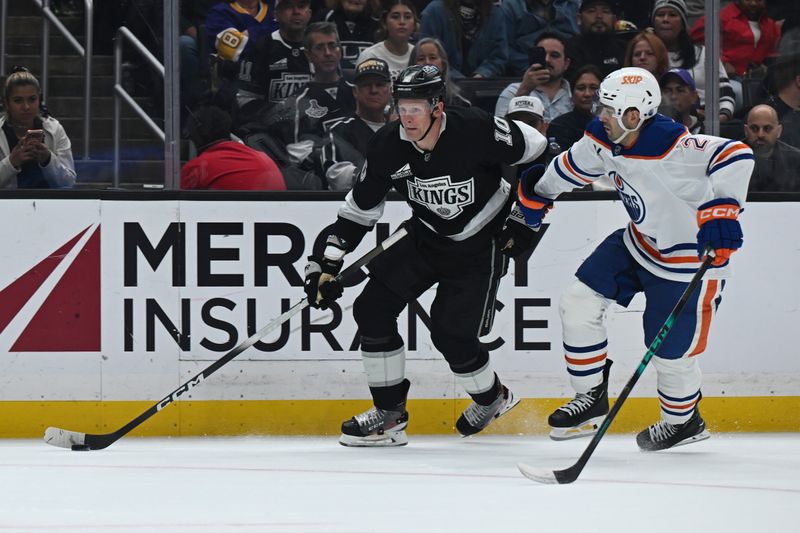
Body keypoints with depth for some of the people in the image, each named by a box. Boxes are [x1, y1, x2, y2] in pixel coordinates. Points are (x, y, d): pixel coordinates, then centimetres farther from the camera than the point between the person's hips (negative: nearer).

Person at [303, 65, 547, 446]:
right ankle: (390, 415, 4)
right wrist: (328, 261, -6)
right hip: (426, 239, 5)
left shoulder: (477, 131, -27)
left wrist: (525, 220, -9)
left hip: (480, 243, -5)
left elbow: (539, 153, -12)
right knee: (372, 308, -7)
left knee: (451, 333, -14)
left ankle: (491, 398, 19)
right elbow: (360, 207, -1)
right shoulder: (388, 146, -13)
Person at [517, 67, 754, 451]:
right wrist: (538, 194, 24)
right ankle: (591, 399, 16)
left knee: (670, 351, 1)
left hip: (691, 256, -8)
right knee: (578, 302, 1)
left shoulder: (673, 148, -33)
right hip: (639, 242, 8)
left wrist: (721, 210, -50)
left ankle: (684, 421, 31)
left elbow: (736, 156, -40)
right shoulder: (605, 139, -9)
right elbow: (575, 163, 13)